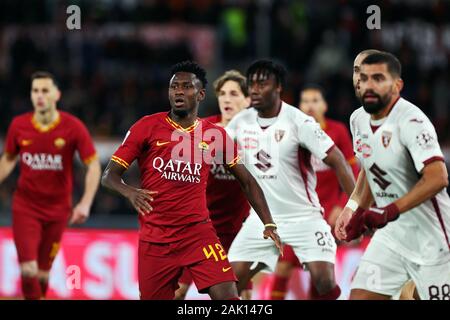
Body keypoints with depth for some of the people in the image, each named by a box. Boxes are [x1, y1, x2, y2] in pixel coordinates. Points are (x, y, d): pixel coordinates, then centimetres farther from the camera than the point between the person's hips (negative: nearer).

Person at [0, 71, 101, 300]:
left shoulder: (73, 127, -11)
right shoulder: (19, 125, -6)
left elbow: (93, 165, -9)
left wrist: (86, 203, -20)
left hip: (57, 209, 0)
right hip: (25, 206, 0)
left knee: (43, 272, 8)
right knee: (28, 270, -15)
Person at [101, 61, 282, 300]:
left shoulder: (215, 135, 5)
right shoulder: (147, 127, -1)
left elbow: (247, 181, 15)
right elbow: (109, 176, -2)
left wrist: (269, 224, 5)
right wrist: (130, 192, -24)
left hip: (198, 232, 0)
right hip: (155, 238, 0)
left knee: (228, 297, -16)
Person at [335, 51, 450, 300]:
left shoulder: (411, 121, -20)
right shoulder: (358, 119, 5)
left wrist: (389, 212, -33)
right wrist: (355, 210, 7)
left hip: (430, 236, -7)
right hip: (391, 233, 7)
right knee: (359, 296, -1)